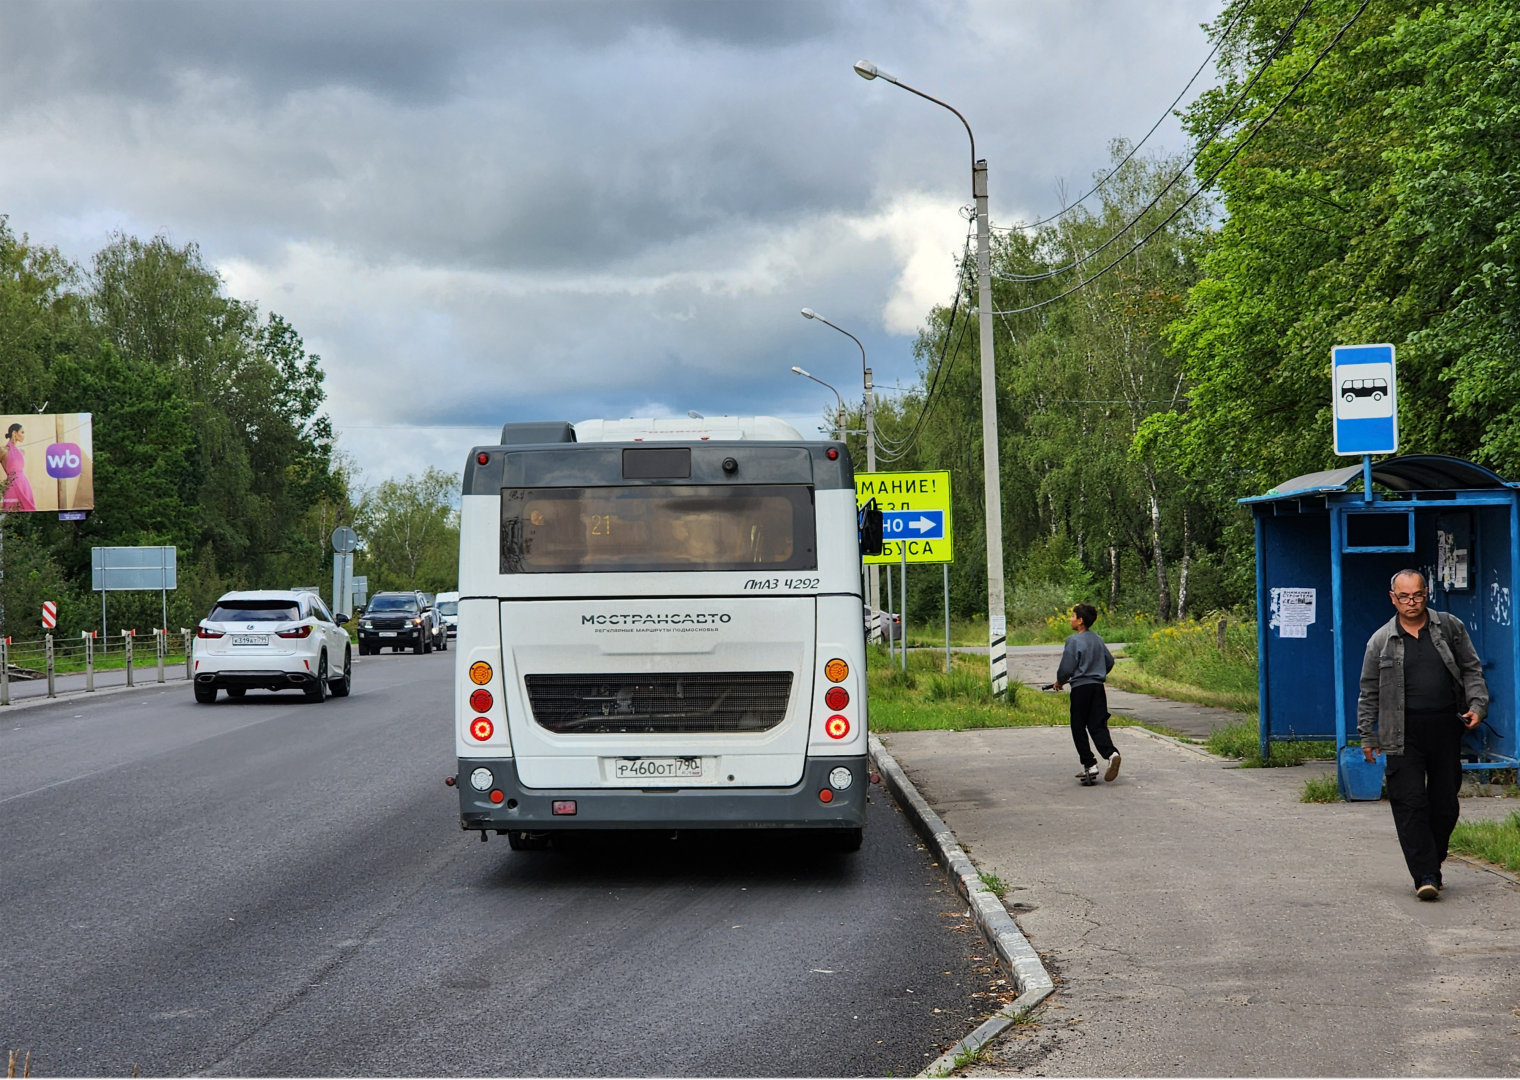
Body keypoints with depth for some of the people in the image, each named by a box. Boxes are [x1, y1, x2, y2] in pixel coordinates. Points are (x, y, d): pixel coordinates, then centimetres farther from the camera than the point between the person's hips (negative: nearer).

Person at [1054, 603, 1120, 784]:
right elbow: (1110, 661, 19)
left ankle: (1089, 764, 1)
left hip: (1080, 688, -6)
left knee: (1079, 728, 5)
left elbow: (1066, 668, -13)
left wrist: (1060, 682, 6)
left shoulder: (1074, 641, -11)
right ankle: (1111, 753, -20)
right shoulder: (1098, 639, 10)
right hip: (1098, 687, 6)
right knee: (1097, 725, 5)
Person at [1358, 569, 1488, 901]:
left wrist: (1477, 705, -2)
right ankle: (1425, 876, -10)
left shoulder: (1450, 627, 8)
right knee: (1410, 804, -10)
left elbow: (1471, 669, 13)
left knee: (1445, 804, 6)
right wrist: (1367, 736, 8)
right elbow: (1369, 693, 10)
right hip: (1403, 734, -2)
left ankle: (1432, 864, 23)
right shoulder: (1381, 641, 5)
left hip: (1446, 728, 2)